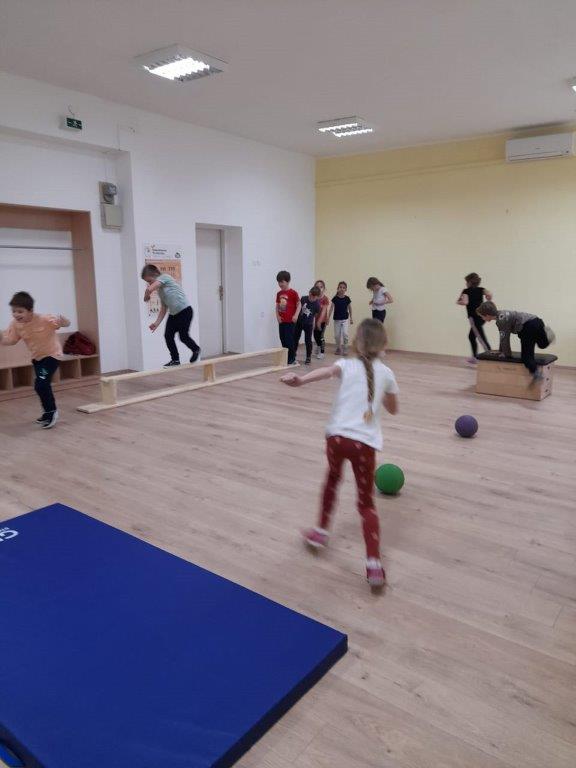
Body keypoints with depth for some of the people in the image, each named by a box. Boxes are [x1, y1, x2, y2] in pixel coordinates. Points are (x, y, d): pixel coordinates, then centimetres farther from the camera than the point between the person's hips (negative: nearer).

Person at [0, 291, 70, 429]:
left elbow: (66, 324, -23)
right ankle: (49, 412, 37)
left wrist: (62, 321, -47)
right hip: (37, 357, 7)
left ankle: (51, 412, 2)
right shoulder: (15, 324, -10)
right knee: (42, 386, 18)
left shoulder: (44, 320, -27)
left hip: (51, 355, -7)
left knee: (41, 384, -19)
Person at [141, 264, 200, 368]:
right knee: (168, 335, 2)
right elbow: (164, 308, 13)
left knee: (183, 336, -6)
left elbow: (149, 289, -29)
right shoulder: (160, 290, 12)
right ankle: (175, 360, 16)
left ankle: (196, 350, 23)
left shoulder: (164, 277, -13)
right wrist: (156, 323, 7)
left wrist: (146, 297, -9)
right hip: (173, 314, 9)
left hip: (185, 310, -9)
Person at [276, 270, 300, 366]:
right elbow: (277, 305, 14)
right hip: (281, 321, 6)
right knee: (283, 340, 10)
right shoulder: (279, 293, 9)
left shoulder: (293, 293, -9)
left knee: (289, 340, -4)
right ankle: (285, 359, 21)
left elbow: (299, 304, -7)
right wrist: (277, 315, 0)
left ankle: (291, 360, 6)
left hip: (290, 321, -6)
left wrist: (296, 315, -16)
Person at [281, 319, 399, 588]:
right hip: (365, 443, 0)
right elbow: (393, 409, 26)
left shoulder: (347, 365, 6)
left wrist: (300, 380, -37)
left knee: (332, 477, 31)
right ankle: (373, 563, -2)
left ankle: (321, 530, 40)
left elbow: (327, 371, -20)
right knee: (366, 503, 12)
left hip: (337, 435, 0)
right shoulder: (386, 374, 12)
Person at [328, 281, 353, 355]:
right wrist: (328, 318, -15)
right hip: (337, 319, 1)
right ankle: (338, 348, 25)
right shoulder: (335, 298, -6)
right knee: (337, 335, 7)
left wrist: (351, 318, 12)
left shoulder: (347, 299, -4)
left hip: (345, 319, -1)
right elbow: (331, 308, -8)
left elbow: (349, 308, 7)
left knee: (345, 334, -14)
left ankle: (345, 349, 1)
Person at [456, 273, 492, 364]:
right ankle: (474, 357, 26)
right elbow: (489, 294, -11)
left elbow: (465, 302, -20)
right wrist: (488, 302, 6)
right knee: (471, 336, 21)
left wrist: (458, 301, 0)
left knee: (481, 338, -10)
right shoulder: (480, 289, 8)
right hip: (482, 316, 7)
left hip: (474, 317, -7)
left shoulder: (466, 291, -5)